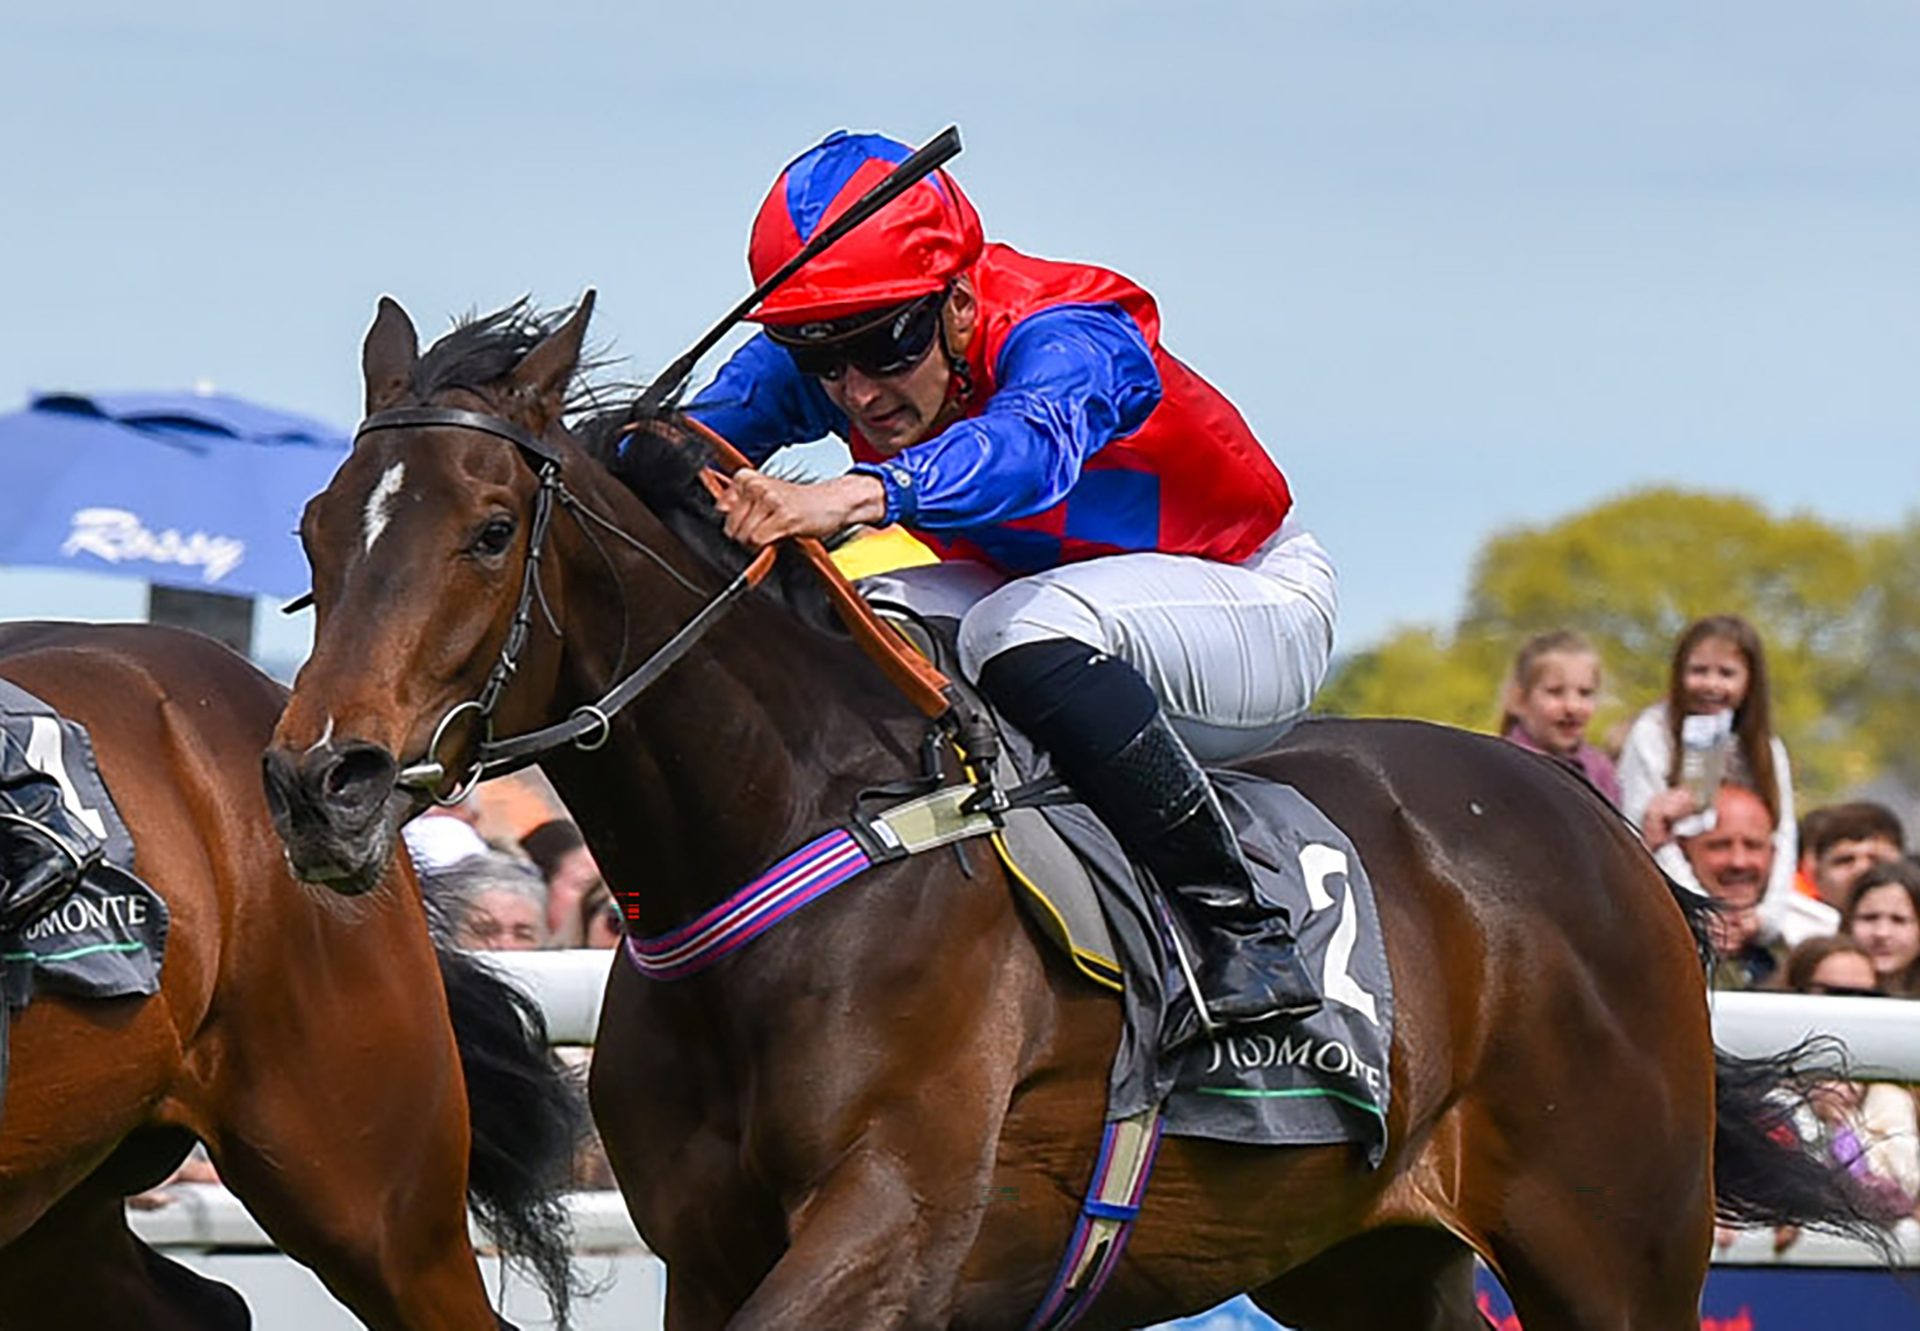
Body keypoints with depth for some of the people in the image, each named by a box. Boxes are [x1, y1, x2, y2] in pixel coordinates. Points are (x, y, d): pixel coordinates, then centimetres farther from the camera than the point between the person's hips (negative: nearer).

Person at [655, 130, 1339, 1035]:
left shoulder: (1070, 338, -33)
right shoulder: (807, 361, -14)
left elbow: (1030, 444, -55)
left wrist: (853, 497, -73)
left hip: (1256, 599, -7)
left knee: (1024, 631, -37)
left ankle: (1235, 922, -28)